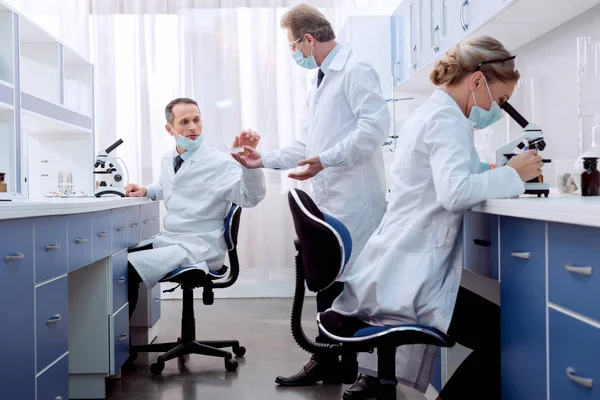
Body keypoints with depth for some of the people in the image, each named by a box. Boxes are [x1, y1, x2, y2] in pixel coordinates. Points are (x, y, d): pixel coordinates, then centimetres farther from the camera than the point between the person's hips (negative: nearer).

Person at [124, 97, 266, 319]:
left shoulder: (220, 163, -14)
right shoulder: (167, 160, 9)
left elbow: (251, 197, -27)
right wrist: (145, 191, 11)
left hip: (199, 249, -8)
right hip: (168, 240, 8)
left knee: (127, 270, -23)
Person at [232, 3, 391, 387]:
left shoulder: (355, 70, -8)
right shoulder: (322, 82, 22)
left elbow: (376, 125, -20)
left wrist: (327, 160, -24)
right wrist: (264, 160, 20)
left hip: (354, 199, -10)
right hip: (329, 200, 10)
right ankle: (326, 361, 23)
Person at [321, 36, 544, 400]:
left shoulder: (431, 113, 17)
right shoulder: (447, 118, -13)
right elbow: (455, 193, -28)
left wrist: (505, 176, 10)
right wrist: (513, 174, -14)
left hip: (393, 271, 10)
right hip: (408, 277, -10)